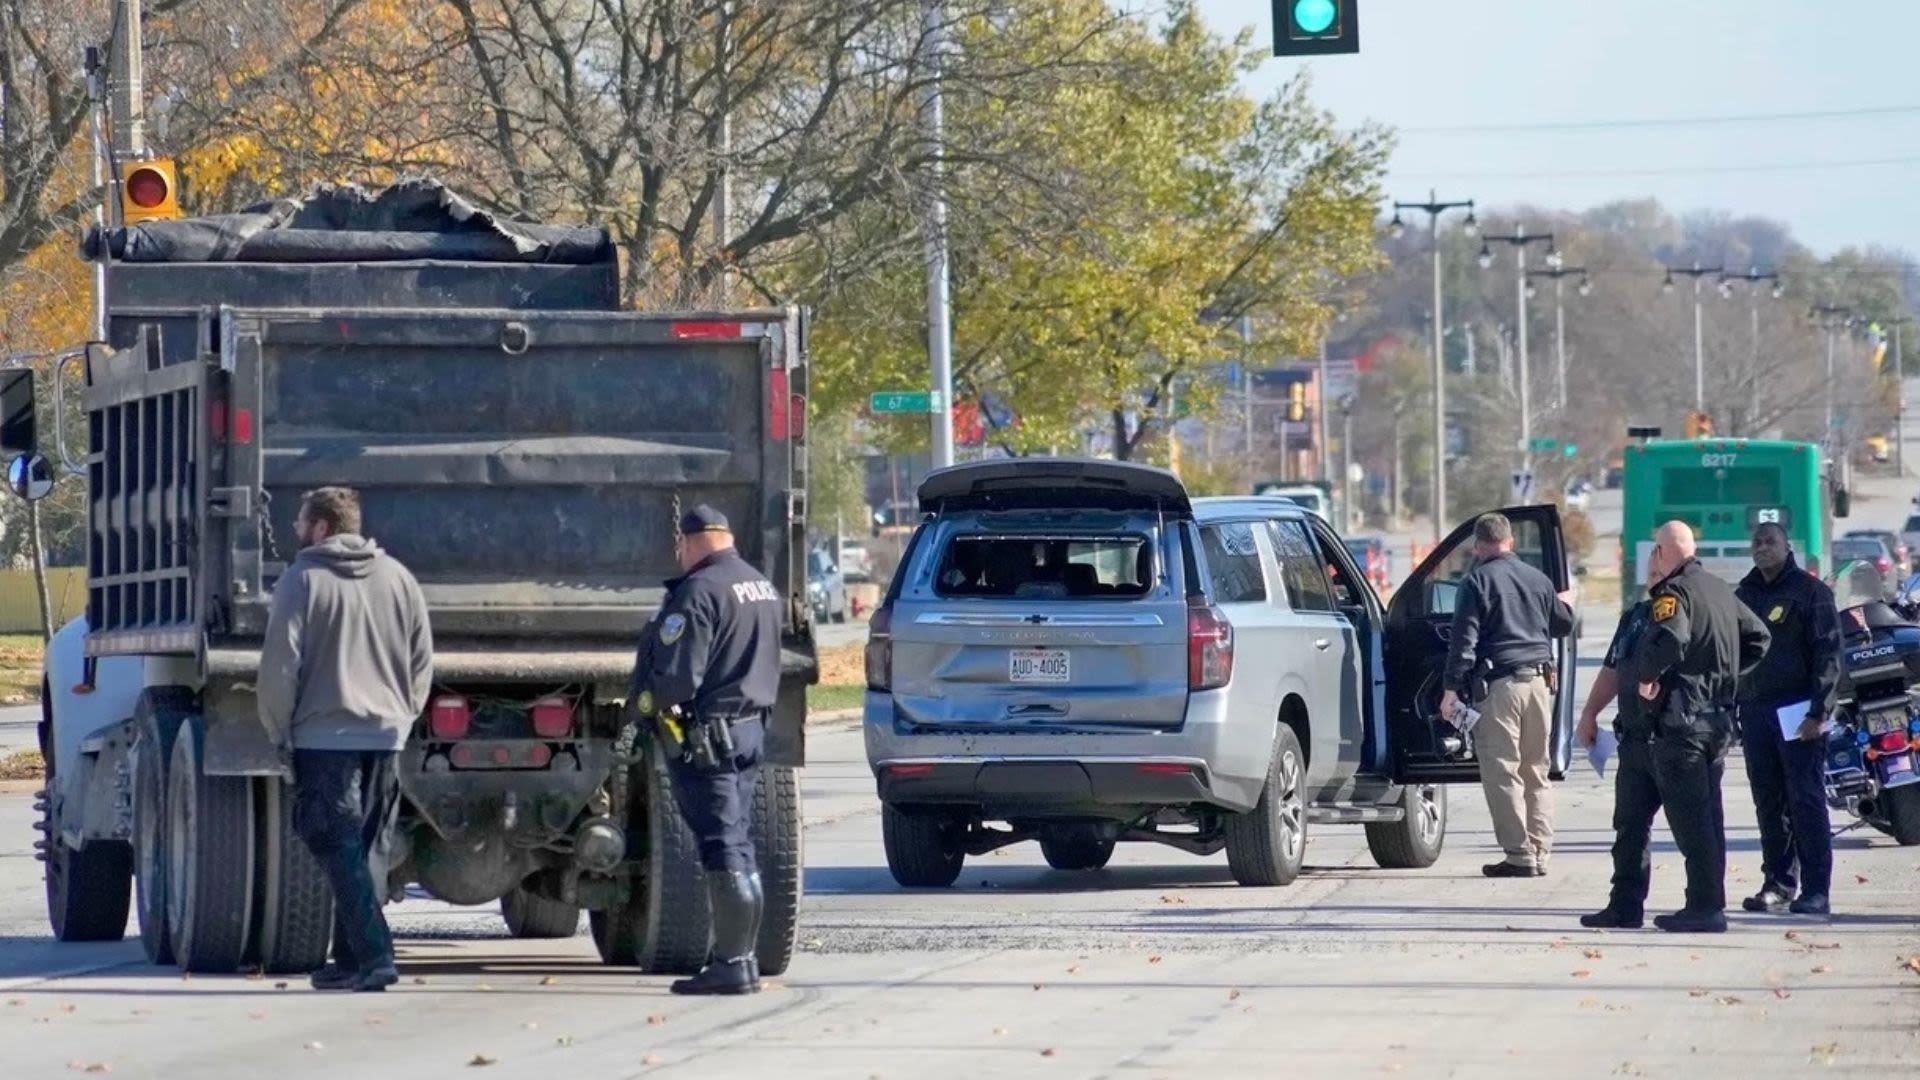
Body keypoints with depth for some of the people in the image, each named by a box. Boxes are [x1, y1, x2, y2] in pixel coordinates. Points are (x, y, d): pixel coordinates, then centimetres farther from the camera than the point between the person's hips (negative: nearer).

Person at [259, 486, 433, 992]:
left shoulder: (302, 581, -5)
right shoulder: (398, 579, 10)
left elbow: (280, 665, -9)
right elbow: (423, 661, 12)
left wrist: (279, 726, 3)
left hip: (324, 737, -5)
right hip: (385, 735, 5)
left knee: (340, 850, -5)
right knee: (368, 850, 12)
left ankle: (373, 956, -16)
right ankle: (353, 958, 13)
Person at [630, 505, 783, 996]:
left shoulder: (699, 592, -17)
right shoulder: (762, 587, 13)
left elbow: (678, 678, -21)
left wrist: (648, 701, -4)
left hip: (706, 735, -9)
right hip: (751, 728, 9)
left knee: (722, 848, -8)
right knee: (738, 847, 14)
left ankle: (732, 963, -9)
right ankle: (741, 955, 18)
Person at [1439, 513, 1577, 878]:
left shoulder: (1478, 581, -4)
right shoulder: (1538, 580, 14)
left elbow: (1464, 639, -10)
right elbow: (1563, 626, 28)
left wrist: (1453, 688, -11)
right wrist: (1565, 604, 51)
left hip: (1500, 683, -6)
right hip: (1540, 682, 6)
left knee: (1502, 772, -4)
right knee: (1536, 772, 13)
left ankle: (1520, 855, -10)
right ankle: (1539, 854, 12)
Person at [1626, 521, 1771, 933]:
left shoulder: (1674, 592, -11)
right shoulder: (1720, 591, 17)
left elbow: (1669, 639, -30)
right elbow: (1758, 638, 25)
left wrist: (1647, 677, -15)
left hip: (1681, 717, -9)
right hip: (1719, 719, 9)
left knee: (1688, 815, -7)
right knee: (1708, 814, 13)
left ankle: (1704, 906, -10)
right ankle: (1711, 905, 15)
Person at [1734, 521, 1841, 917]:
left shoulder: (1811, 591, -2)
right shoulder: (1745, 595, 16)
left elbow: (1828, 653, -7)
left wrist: (1819, 711, -15)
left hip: (1798, 712, -6)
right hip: (1755, 712, 6)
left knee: (1806, 801, -8)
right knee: (1769, 804, 7)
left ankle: (1816, 891, -8)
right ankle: (1778, 884, 13)